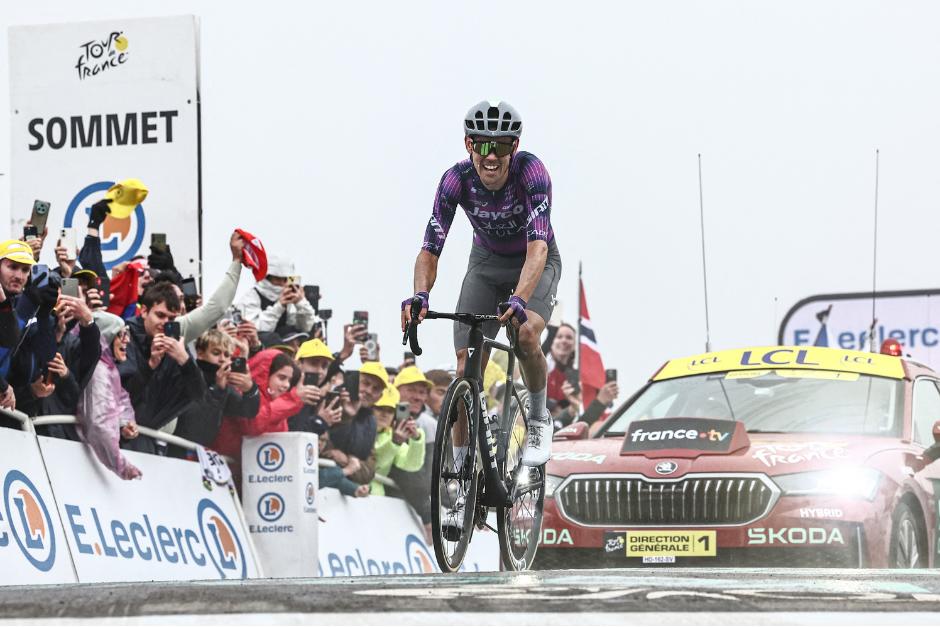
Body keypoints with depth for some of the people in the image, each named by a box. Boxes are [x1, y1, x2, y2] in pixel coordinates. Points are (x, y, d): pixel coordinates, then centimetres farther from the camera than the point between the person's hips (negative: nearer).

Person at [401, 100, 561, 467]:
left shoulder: (530, 171, -32)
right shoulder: (457, 180, -26)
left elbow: (537, 246, -42)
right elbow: (430, 249, -28)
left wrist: (519, 299, -58)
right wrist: (420, 296, -49)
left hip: (536, 263, -2)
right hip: (487, 262, 3)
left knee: (526, 333, -30)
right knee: (467, 364, -10)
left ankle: (539, 421, -5)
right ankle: (461, 465, 0)